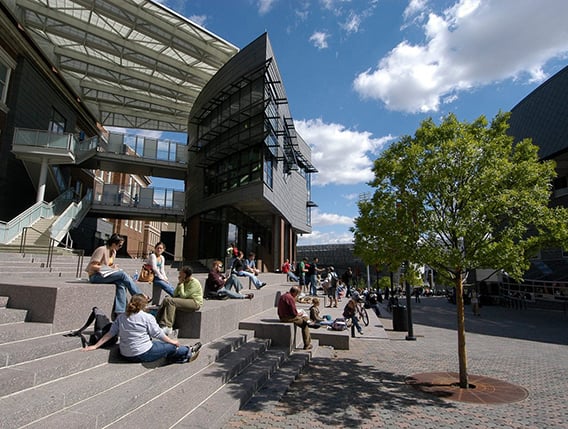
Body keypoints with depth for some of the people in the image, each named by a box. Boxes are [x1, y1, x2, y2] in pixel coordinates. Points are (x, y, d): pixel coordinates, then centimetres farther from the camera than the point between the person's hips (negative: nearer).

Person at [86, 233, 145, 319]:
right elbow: (92, 266, -17)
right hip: (95, 276, -8)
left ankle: (118, 312, -27)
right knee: (122, 274, -26)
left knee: (121, 283, -24)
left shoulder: (114, 251, 12)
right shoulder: (102, 250, -14)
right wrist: (110, 268, -20)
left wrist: (114, 267, -4)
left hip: (106, 275, 8)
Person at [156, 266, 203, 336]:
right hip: (186, 300, 9)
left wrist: (181, 284, -11)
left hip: (195, 302, -9)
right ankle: (158, 322, -11)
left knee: (170, 301, -24)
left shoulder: (194, 283, -13)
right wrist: (179, 284, 0)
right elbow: (175, 294, 10)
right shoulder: (184, 282, 14)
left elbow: (183, 295, -19)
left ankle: (168, 327, -23)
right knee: (166, 299, -6)